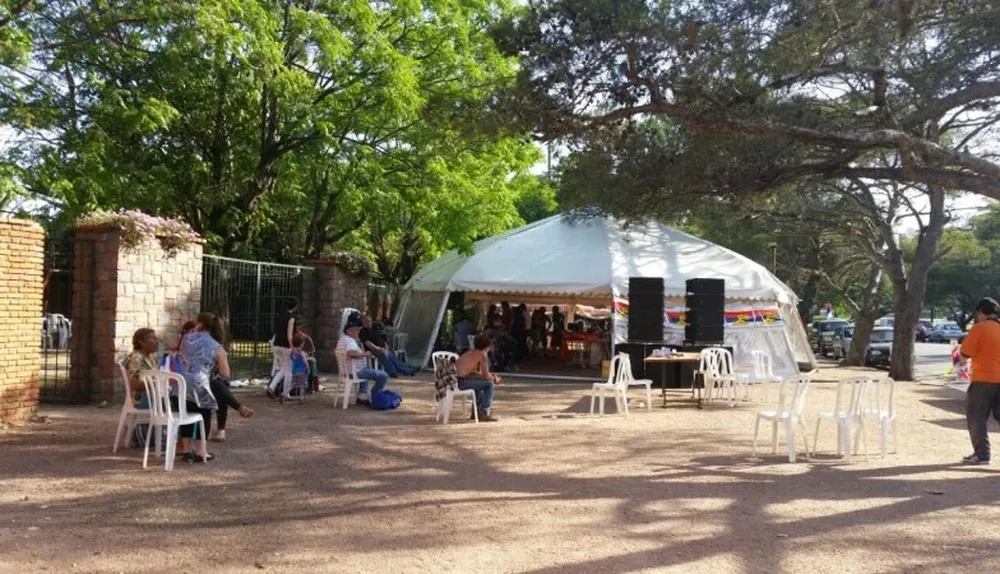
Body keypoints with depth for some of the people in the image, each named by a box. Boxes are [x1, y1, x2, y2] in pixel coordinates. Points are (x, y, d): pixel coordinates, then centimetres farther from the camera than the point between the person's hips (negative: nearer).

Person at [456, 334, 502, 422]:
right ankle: (484, 413, 1)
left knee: (480, 383, 31)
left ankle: (476, 411, 35)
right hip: (462, 382, -9)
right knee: (489, 384, -2)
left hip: (455, 380, 9)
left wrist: (491, 376, 23)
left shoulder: (471, 352, 20)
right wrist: (495, 379, 10)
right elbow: (486, 376, -10)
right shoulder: (482, 355, -6)